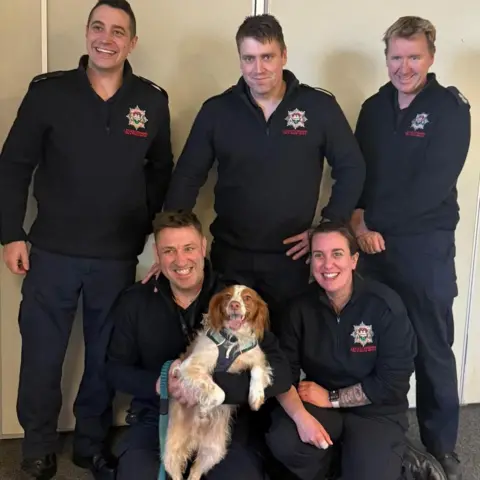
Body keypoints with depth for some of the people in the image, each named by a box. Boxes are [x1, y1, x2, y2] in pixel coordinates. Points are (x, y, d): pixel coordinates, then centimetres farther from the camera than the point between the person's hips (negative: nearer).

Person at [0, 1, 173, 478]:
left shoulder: (152, 101, 2)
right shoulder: (48, 91, -3)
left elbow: (161, 173, 10)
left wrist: (154, 232, 5)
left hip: (118, 256, 1)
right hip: (52, 251, -1)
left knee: (106, 356, 13)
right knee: (42, 353, 10)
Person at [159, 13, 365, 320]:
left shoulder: (320, 106, -5)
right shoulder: (216, 110, -1)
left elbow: (352, 169, 1)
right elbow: (187, 178, 1)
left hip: (290, 256, -1)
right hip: (230, 256, 1)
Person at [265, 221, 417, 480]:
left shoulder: (386, 305, -16)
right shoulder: (300, 307, -7)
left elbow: (392, 382, -15)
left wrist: (331, 398, -14)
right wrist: (301, 416, -29)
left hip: (376, 410, -2)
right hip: (318, 403, 2)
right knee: (282, 442, -25)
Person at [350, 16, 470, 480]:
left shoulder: (450, 108, -5)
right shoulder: (373, 107, 10)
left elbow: (432, 185, -15)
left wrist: (371, 221, -16)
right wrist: (357, 218, -11)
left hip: (425, 247, -4)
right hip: (372, 243, 4)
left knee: (432, 350, 6)